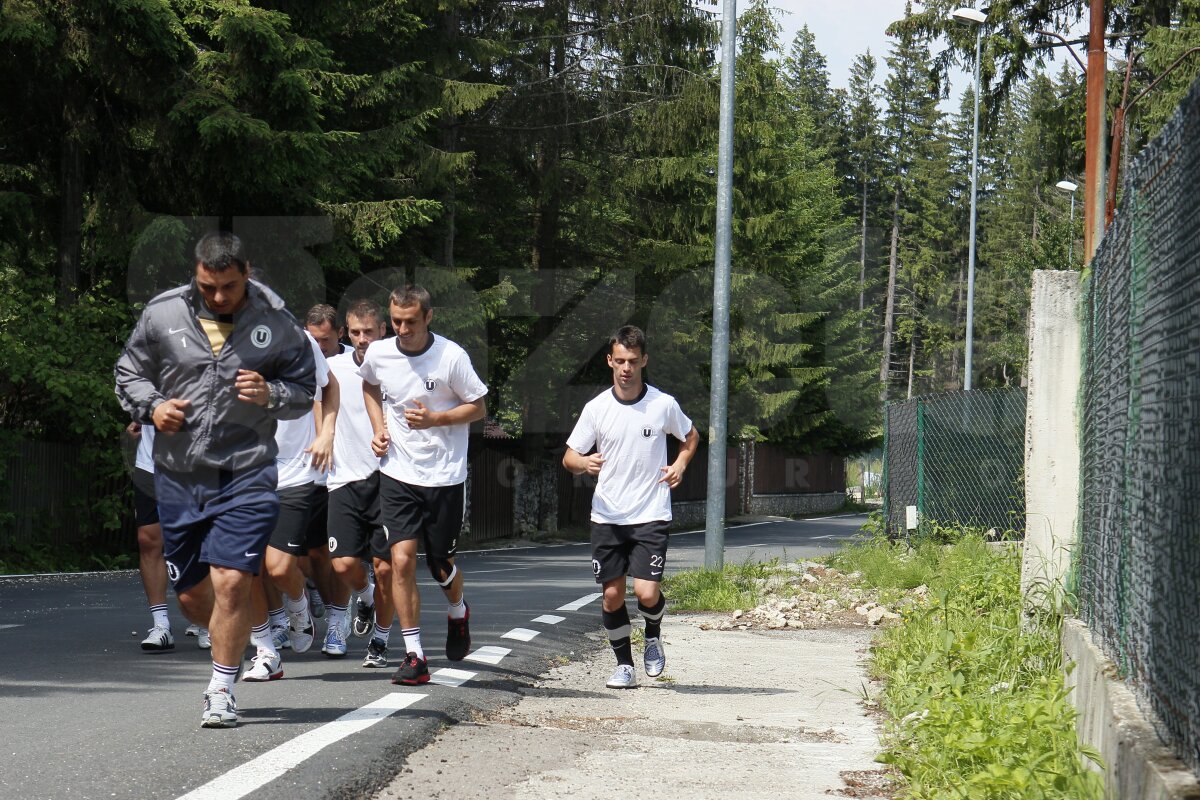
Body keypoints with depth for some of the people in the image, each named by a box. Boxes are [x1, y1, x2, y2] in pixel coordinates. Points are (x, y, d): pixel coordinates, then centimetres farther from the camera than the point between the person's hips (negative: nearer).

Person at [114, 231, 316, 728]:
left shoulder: (276, 323, -2)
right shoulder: (162, 314, 1)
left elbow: (305, 390, 8)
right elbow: (128, 372, 14)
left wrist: (271, 395, -13)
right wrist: (150, 407, -6)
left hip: (246, 474, -3)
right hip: (178, 475, 3)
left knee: (231, 581, -14)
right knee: (190, 594, 9)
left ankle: (221, 691, 0)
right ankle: (235, 646, 40)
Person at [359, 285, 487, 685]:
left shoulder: (452, 356, -13)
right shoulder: (377, 354, -2)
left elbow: (478, 408, -3)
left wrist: (435, 419, -18)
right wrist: (378, 427, 6)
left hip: (445, 476, -2)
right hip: (397, 473, 2)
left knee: (440, 565, 7)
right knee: (402, 559, -12)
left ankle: (458, 612, 43)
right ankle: (414, 656, -6)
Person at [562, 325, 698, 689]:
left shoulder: (663, 404, -3)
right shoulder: (596, 408, -1)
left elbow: (691, 436, 17)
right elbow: (569, 457, 3)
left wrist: (680, 464, 0)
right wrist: (584, 462, -19)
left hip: (651, 515, -2)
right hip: (607, 517, 2)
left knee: (646, 592, -13)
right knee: (612, 594, 2)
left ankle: (653, 635, 20)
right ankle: (624, 665, 18)